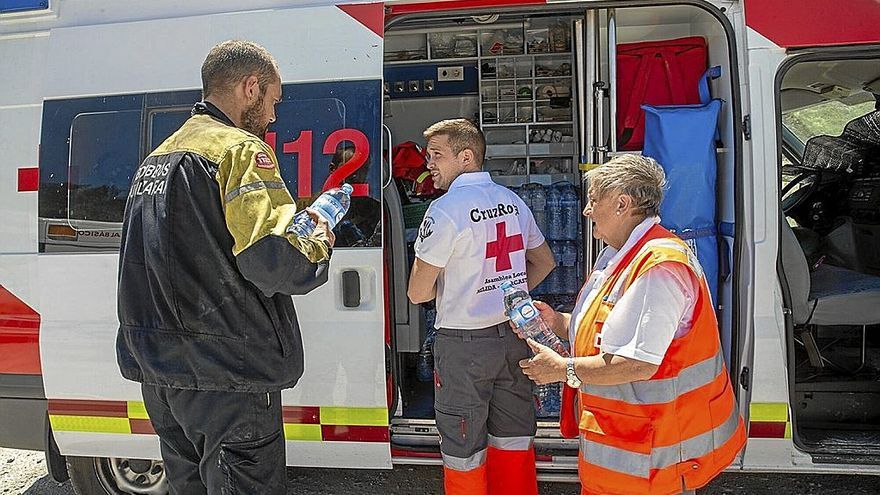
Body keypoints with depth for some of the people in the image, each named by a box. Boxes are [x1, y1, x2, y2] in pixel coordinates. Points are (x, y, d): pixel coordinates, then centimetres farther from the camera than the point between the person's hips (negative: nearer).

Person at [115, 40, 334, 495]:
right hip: (225, 373, -9)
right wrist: (320, 245, -4)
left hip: (157, 371, 9)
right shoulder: (241, 150, -13)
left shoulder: (157, 157, 16)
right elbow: (273, 261, -24)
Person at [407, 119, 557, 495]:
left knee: (463, 450, 9)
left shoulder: (445, 209, -15)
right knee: (514, 439, 17)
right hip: (514, 335, 6)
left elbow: (418, 293, -13)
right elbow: (544, 262, 17)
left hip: (465, 341, -6)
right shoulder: (512, 201, 5)